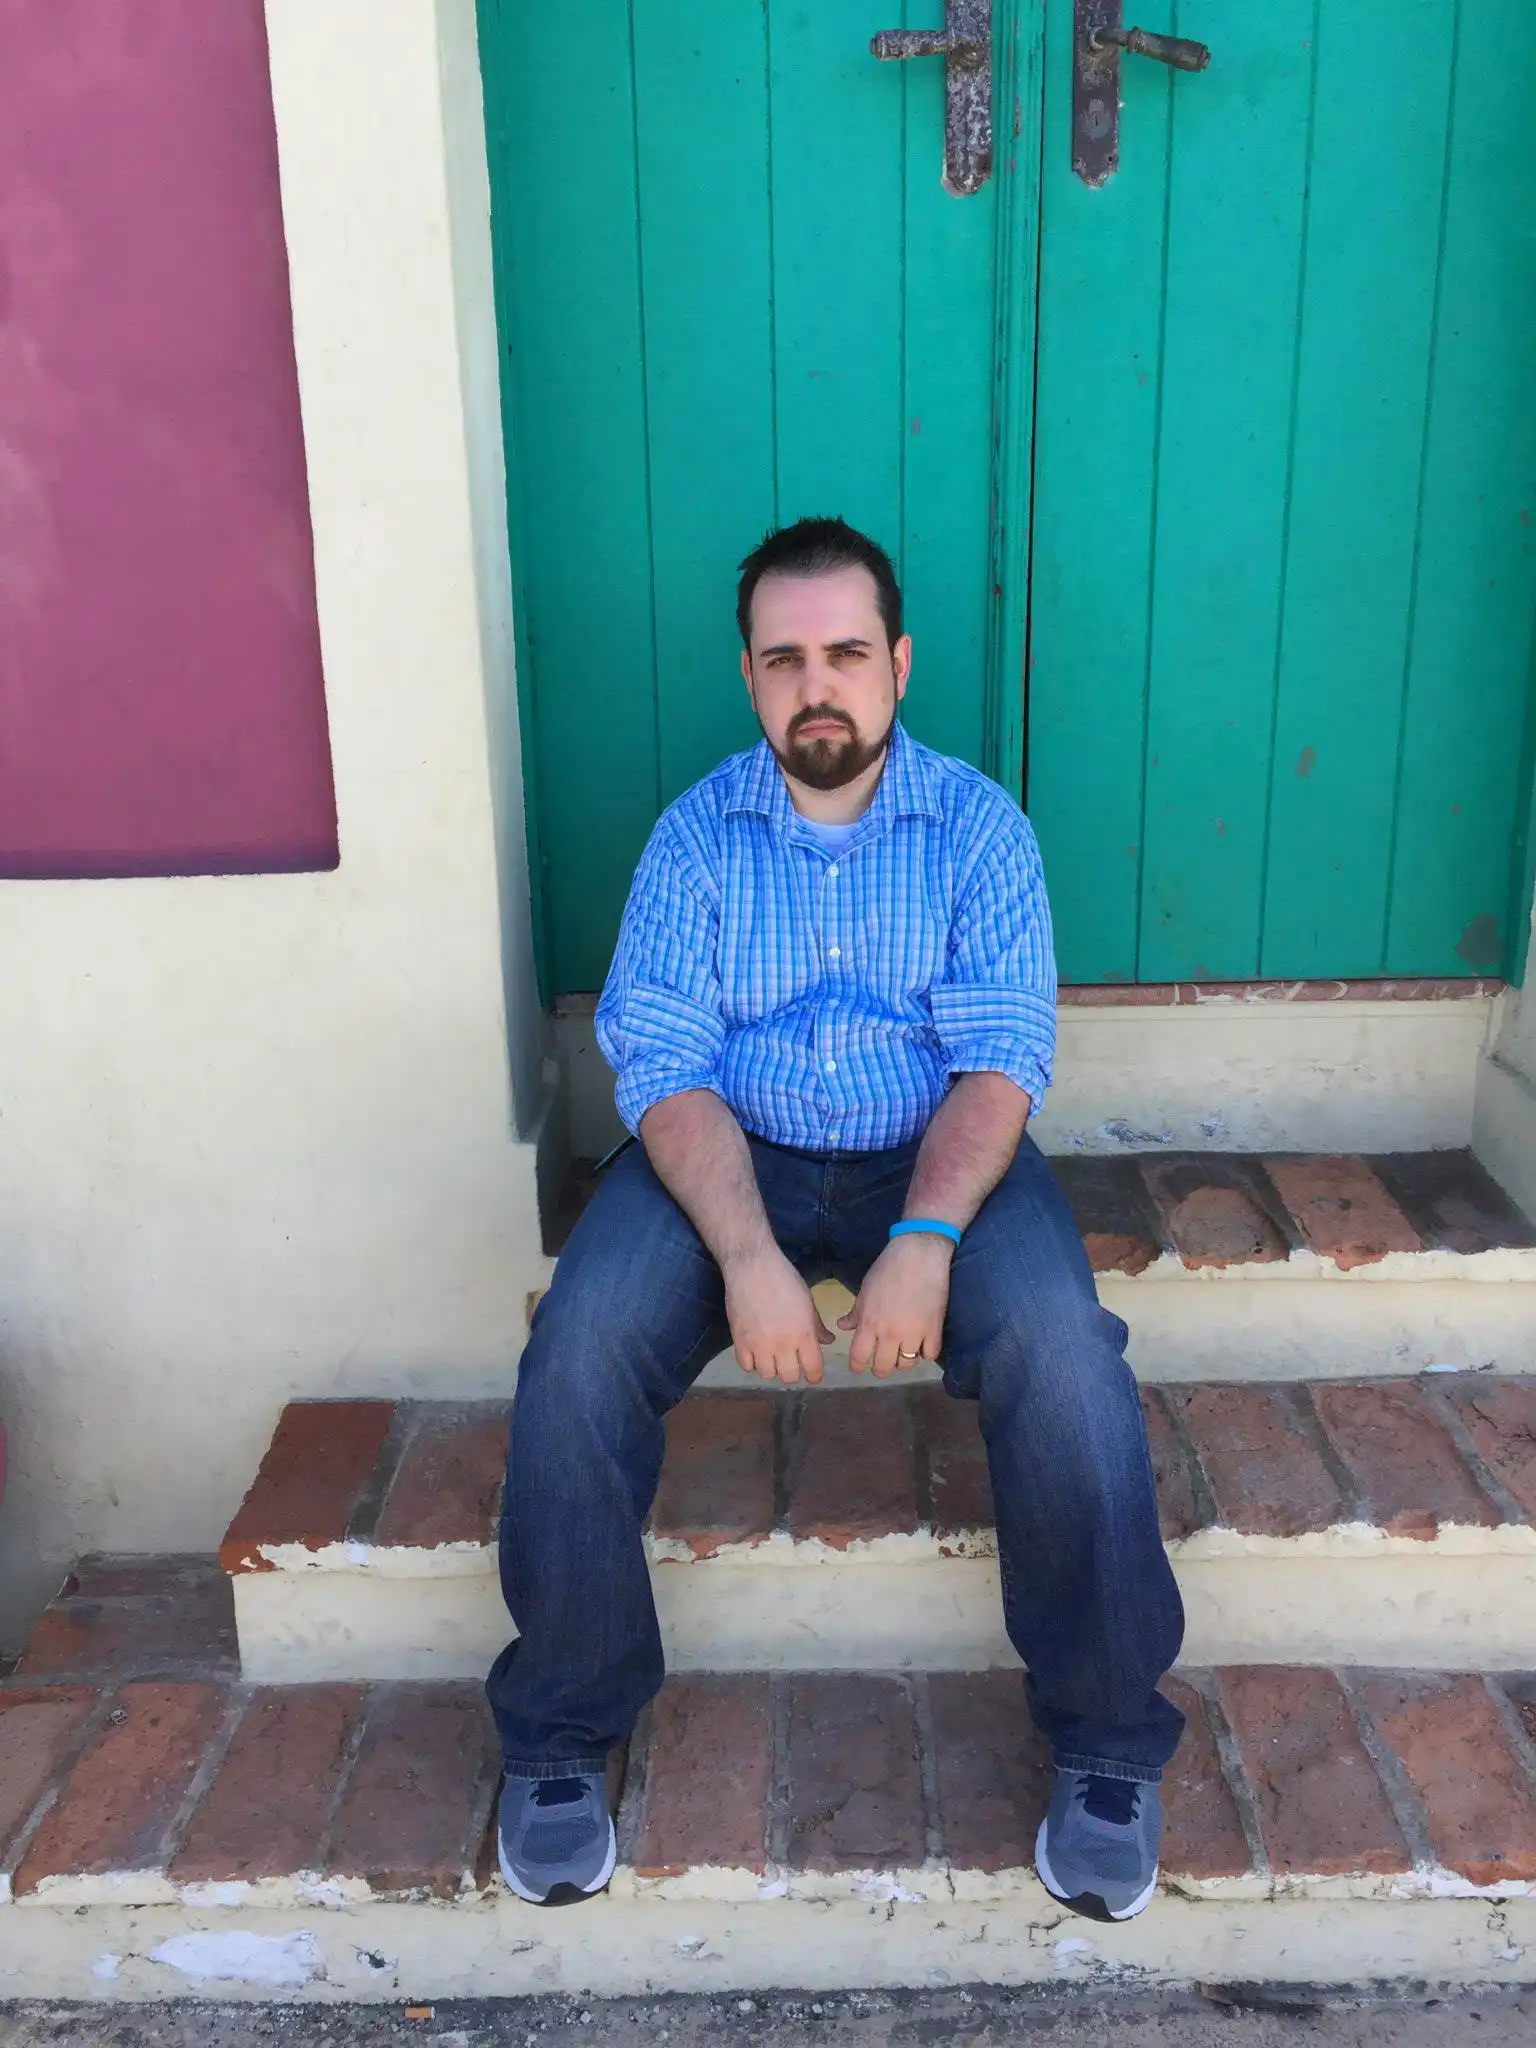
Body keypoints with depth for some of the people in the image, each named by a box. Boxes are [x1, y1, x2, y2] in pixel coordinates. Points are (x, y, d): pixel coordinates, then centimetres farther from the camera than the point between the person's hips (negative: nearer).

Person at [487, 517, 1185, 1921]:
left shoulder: (978, 824, 0)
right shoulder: (697, 833, 1)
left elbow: (1003, 1058, -10)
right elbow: (665, 1065, -9)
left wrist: (924, 1239, -28)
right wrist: (749, 1253, -26)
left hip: (936, 1157, 0)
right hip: (729, 1157, 1)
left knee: (1064, 1355, -29)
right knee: (579, 1352, -26)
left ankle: (1108, 1746, -8)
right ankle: (563, 1734, -4)